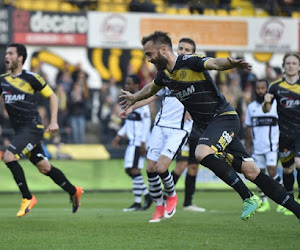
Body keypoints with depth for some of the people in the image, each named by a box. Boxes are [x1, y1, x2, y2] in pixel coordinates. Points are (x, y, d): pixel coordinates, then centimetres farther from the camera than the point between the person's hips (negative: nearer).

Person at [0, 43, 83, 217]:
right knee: (44, 167, 10)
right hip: (20, 130, 6)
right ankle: (74, 192, 28)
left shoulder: (31, 78, -6)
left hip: (33, 127, -6)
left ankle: (28, 198, -8)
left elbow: (52, 96, 2)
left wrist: (54, 121, -4)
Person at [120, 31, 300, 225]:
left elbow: (215, 63, -34)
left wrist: (232, 63, -56)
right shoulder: (164, 74, 9)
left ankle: (249, 197, -20)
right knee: (251, 172, -2)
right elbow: (152, 88, 32)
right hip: (208, 126, 7)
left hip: (224, 117, -7)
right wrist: (134, 98, 49)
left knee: (202, 153, -31)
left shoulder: (190, 62, -16)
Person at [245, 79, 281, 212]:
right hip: (258, 147, 4)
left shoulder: (275, 105, -1)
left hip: (272, 146, -4)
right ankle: (264, 202, 14)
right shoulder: (251, 107, 10)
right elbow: (249, 128, 15)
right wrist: (247, 146, 13)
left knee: (272, 172, -15)